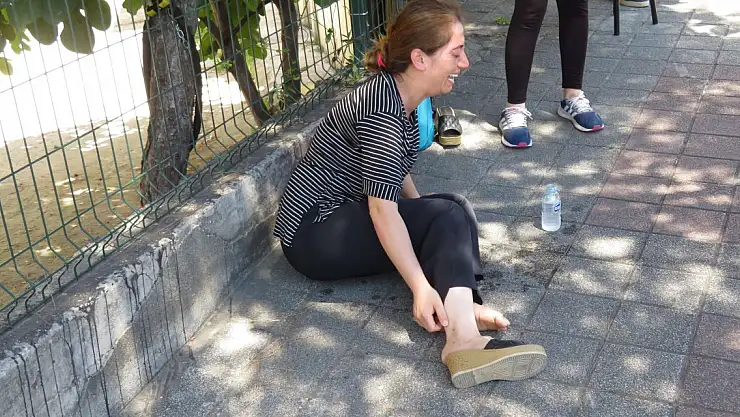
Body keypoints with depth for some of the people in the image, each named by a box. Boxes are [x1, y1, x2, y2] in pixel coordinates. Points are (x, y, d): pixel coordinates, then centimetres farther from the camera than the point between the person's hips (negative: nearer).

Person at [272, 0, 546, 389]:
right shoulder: (382, 107, -22)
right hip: (313, 231, -9)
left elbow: (395, 174, 18)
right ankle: (461, 336, -37)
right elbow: (382, 208, -27)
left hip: (345, 216, 9)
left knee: (451, 212, -7)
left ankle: (457, 309, -29)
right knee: (450, 215, -20)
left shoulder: (401, 97, 7)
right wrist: (422, 287, -31)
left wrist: (426, 222, 10)